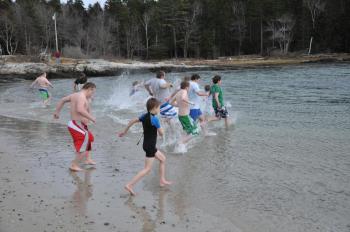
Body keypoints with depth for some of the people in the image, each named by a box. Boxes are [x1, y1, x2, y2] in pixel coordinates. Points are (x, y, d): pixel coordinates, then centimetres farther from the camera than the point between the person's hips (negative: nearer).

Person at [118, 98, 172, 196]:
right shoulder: (155, 119, -20)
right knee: (147, 169, -5)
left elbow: (132, 121, 12)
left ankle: (162, 180, 30)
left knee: (162, 159, 22)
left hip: (147, 144, 9)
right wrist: (160, 127, 5)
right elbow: (161, 133, -15)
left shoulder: (144, 116, 4)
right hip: (150, 146, -9)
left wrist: (124, 131, 23)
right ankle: (129, 185, -9)